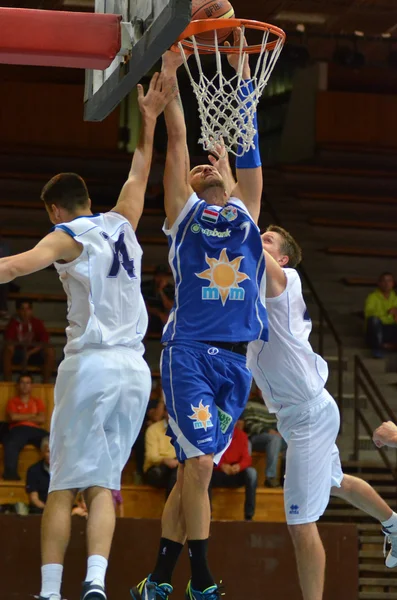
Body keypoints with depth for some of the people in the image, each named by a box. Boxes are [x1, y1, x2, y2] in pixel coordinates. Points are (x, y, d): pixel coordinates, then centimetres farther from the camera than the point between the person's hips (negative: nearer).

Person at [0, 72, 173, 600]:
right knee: (103, 485, 4)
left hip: (91, 364, -5)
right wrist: (149, 120, 44)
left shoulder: (69, 236, 0)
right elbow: (139, 173, 34)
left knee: (64, 485, 0)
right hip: (135, 369, 5)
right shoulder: (122, 223, 16)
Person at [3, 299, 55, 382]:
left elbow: (45, 343, -13)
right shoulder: (13, 323, -9)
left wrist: (29, 353, -24)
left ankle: (45, 384, -21)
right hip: (17, 355, -1)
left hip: (34, 353, 1)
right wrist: (22, 343, -41)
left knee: (50, 351, -27)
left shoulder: (37, 323, -6)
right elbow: (8, 341, -22)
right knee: (8, 348, -33)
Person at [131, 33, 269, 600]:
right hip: (190, 350, -4)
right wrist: (170, 73, 1)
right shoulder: (183, 212, 10)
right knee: (200, 463, -12)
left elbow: (249, 146, 14)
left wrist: (243, 71, 10)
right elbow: (177, 139, 4)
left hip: (237, 357, 4)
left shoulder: (244, 211, 19)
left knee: (193, 470, 7)